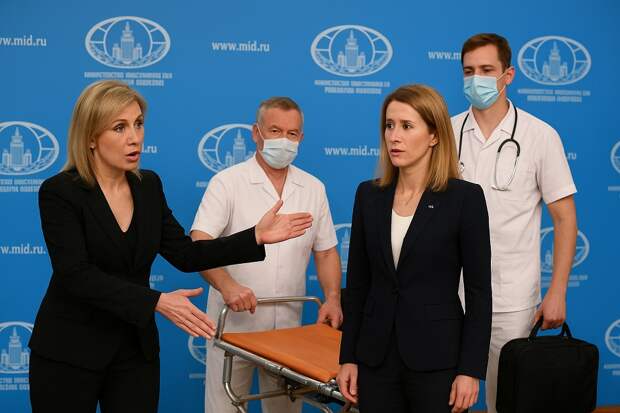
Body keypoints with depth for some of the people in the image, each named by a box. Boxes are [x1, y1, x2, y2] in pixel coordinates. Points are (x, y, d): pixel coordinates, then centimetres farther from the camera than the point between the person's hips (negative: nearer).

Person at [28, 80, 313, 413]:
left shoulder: (148, 186, 4)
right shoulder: (59, 192, -13)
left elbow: (185, 255, 3)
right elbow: (76, 275, -22)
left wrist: (256, 237, -6)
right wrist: (156, 302, -30)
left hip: (136, 348, 5)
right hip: (69, 351, -4)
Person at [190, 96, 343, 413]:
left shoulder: (313, 188, 7)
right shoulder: (227, 182, -6)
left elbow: (325, 252, 14)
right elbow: (199, 245, -16)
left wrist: (332, 298, -3)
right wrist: (227, 286, -32)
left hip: (289, 327, 4)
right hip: (233, 324, -4)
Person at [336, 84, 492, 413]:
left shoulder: (465, 197, -8)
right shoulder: (369, 195, 5)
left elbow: (479, 292, -7)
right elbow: (357, 284, 8)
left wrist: (471, 370, -11)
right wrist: (348, 357, 5)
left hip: (437, 358, -4)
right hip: (376, 356, 4)